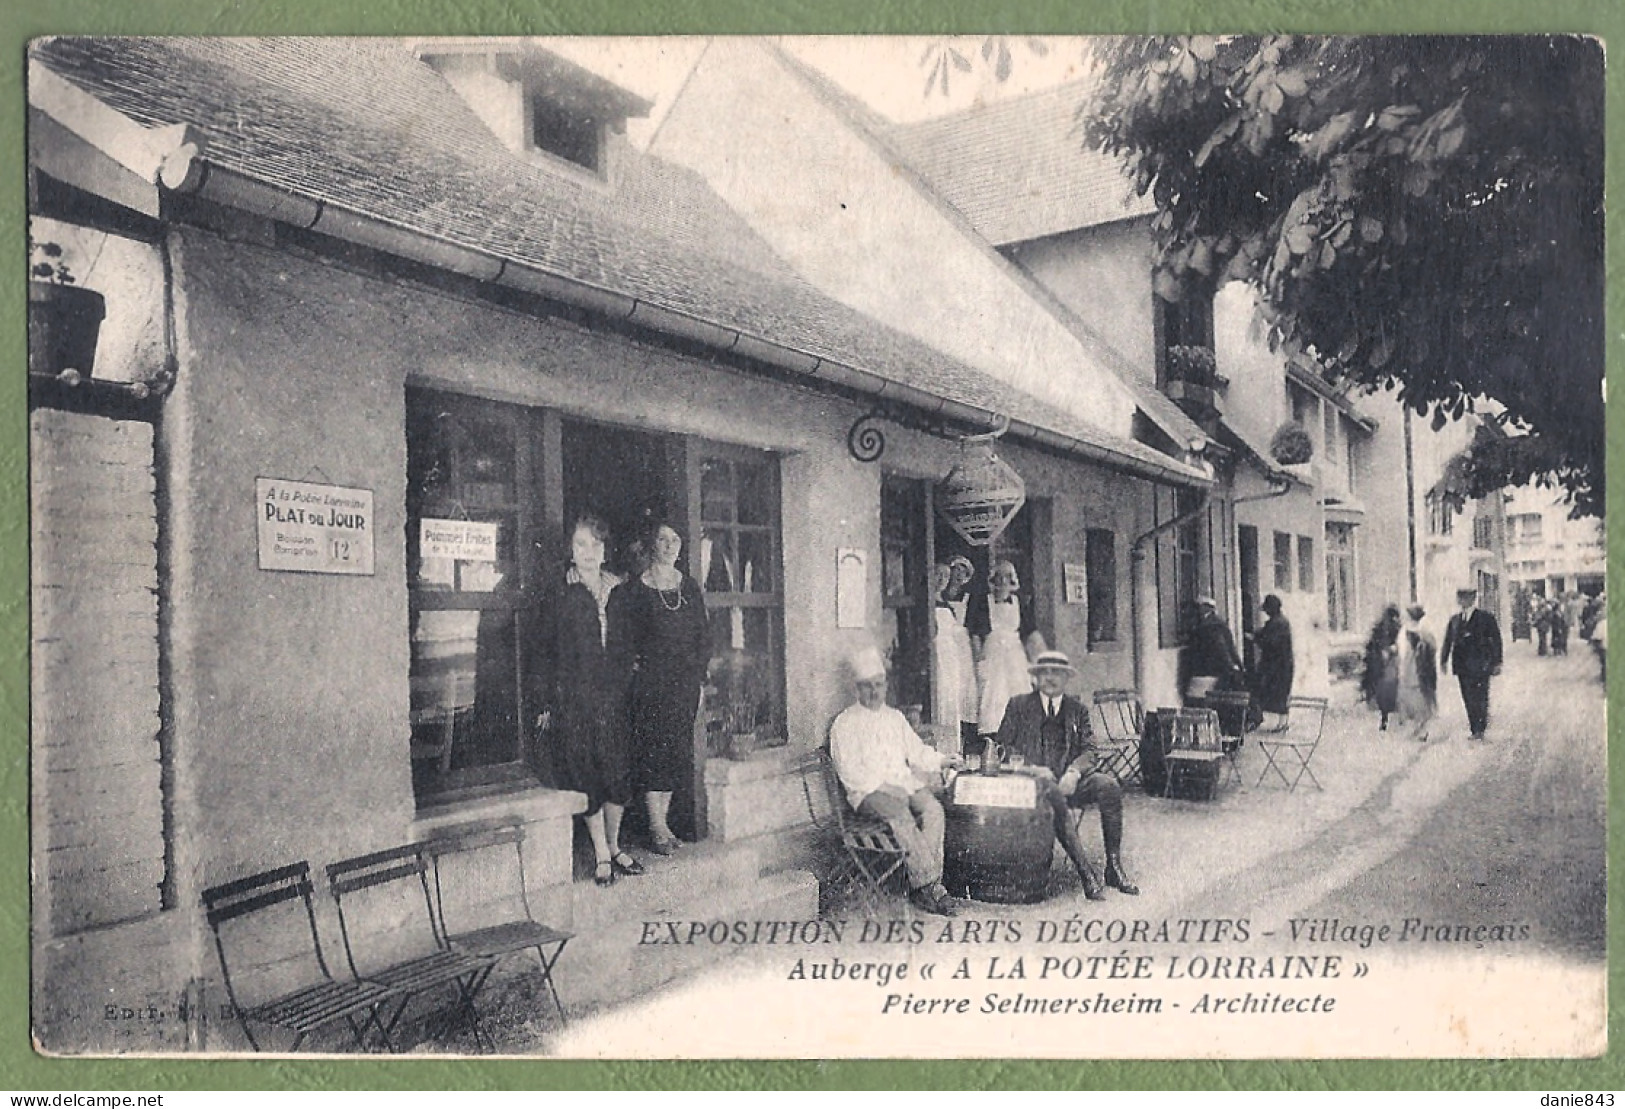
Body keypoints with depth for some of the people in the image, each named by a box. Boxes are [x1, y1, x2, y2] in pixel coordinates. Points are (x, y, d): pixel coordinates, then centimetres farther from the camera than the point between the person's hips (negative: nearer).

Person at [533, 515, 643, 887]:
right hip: (573, 698, -3)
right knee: (585, 773, 0)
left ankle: (613, 847, 20)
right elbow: (544, 650, -1)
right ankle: (602, 855, 9)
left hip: (613, 694, 3)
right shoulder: (559, 594, -1)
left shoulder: (617, 592, 10)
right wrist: (545, 703, -4)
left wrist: (628, 680, 8)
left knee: (619, 771, 3)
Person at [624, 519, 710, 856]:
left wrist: (698, 673, 5)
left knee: (677, 752, 5)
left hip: (685, 683, 4)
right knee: (652, 751, -6)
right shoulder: (634, 589, -2)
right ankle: (657, 828, -1)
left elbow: (704, 636, 13)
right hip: (650, 685, -4)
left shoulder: (690, 588, 11)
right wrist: (636, 665, -11)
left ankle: (663, 821, 14)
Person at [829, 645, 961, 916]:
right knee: (899, 813, -35)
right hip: (868, 791, -5)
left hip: (905, 784, 5)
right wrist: (886, 787, -13)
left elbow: (916, 751, 24)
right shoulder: (845, 723, 6)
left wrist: (939, 761, 5)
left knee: (932, 808, -26)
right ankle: (929, 883, -33)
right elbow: (849, 772, -3)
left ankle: (922, 886, -29)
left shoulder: (895, 717, 23)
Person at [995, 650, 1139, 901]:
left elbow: (1088, 749, 9)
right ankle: (1086, 874, -37)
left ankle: (1114, 866, -22)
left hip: (1069, 778, 3)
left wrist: (1074, 772, -13)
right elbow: (1003, 745, 6)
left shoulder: (1077, 709, 18)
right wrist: (1031, 768, -11)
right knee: (1053, 795, -37)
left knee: (1110, 786, -26)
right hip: (1035, 777, -3)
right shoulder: (1019, 705, 12)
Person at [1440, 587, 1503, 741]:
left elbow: (1496, 640, -1)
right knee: (1468, 700, 6)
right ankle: (1475, 730, 12)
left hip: (1480, 666, -4)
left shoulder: (1486, 618, 0)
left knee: (1480, 698, -6)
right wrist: (1444, 660, 5)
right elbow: (1448, 641, 13)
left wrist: (1497, 663, -6)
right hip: (1462, 667, 4)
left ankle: (1480, 730, 0)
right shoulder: (1454, 620, 12)